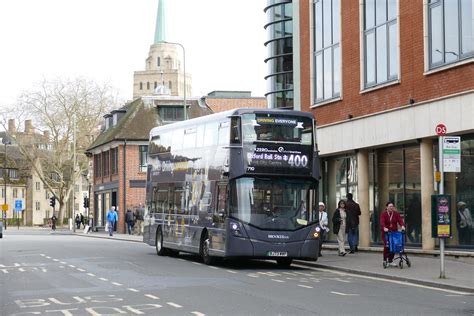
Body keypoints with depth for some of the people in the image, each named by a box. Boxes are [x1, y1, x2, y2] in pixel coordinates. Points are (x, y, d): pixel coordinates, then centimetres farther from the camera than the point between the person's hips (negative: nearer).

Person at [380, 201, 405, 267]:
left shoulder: (396, 214, 5)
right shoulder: (384, 214, -5)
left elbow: (400, 220, -8)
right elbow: (382, 222, -19)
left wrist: (402, 226, -28)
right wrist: (384, 228, -38)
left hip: (394, 232, 4)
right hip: (386, 232, -3)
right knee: (387, 246, -11)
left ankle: (390, 261, 10)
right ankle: (385, 260, 6)